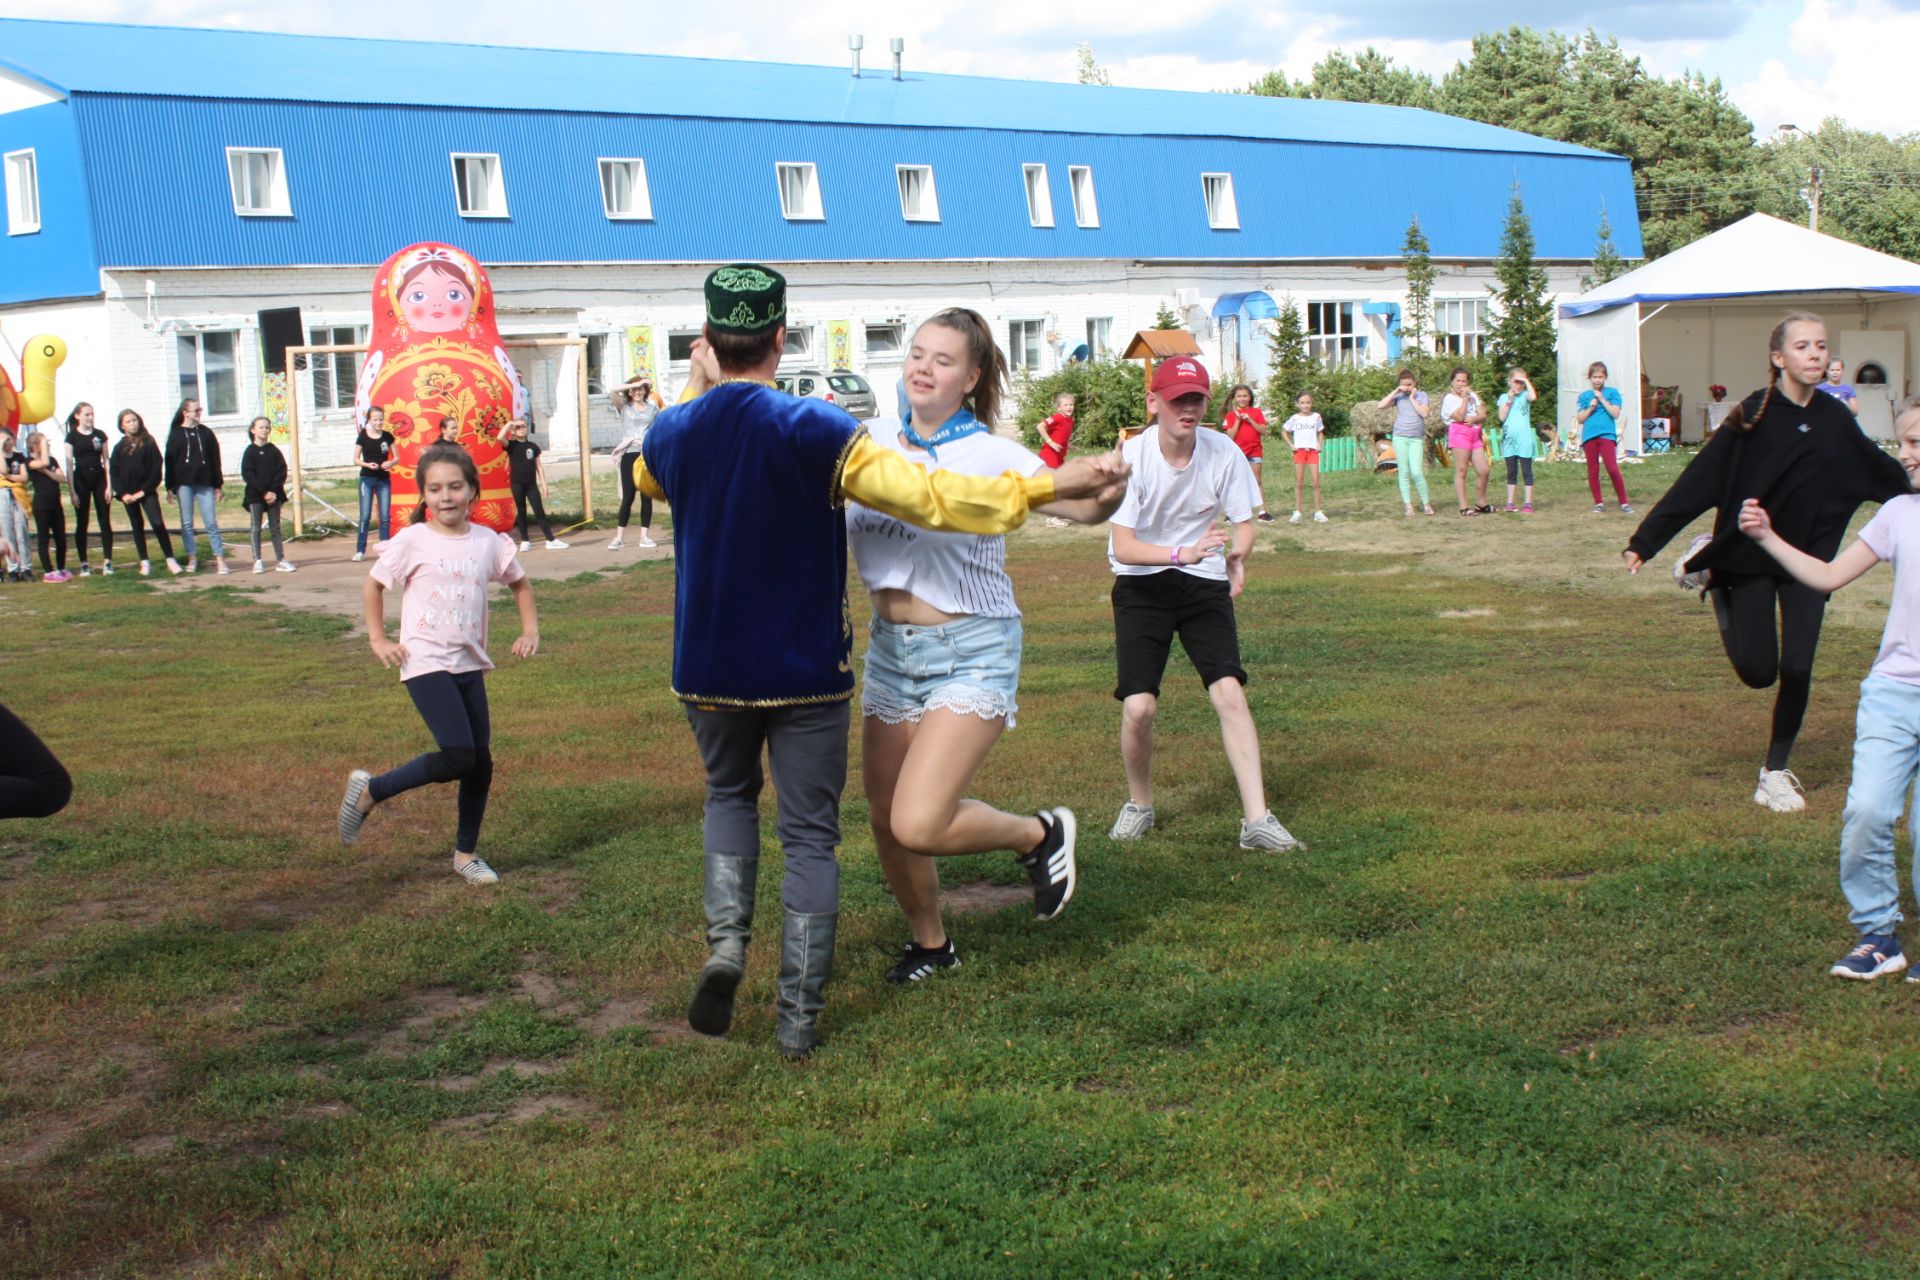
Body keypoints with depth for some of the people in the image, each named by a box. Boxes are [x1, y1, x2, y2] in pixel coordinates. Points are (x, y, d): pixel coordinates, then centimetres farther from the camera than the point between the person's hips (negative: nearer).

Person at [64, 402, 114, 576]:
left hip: (99, 478, 2)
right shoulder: (72, 437, -1)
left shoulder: (100, 435, 6)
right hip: (81, 479, -2)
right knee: (82, 523, 2)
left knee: (105, 521, 0)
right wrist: (73, 491, -8)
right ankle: (84, 564, 6)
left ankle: (108, 561, 3)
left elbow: (106, 460, 6)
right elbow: (69, 464, -3)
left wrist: (109, 485, -2)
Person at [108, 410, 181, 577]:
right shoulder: (119, 447, 5)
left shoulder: (148, 443, -2)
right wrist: (123, 493, -8)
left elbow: (156, 469, -4)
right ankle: (145, 563, 13)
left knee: (158, 523, -14)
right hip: (128, 494, 3)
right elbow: (113, 473, 5)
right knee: (137, 526, 9)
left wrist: (143, 491, -10)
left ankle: (170, 560, -8)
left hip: (147, 491, -3)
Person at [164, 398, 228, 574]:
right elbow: (170, 460, 4)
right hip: (184, 483, 0)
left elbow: (215, 459, 9)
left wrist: (218, 485, 6)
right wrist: (170, 487, -1)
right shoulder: (176, 434, 5)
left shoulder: (206, 432, 9)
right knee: (187, 523, 3)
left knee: (211, 522, -4)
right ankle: (192, 558, 10)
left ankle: (220, 559, -4)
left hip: (204, 483, 0)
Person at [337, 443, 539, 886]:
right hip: (426, 662, -5)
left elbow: (519, 583, 20)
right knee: (458, 757, -17)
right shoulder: (412, 541, -7)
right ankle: (369, 790, 3)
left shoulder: (488, 541, 4)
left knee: (481, 761, 4)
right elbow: (373, 584, 6)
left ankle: (466, 853, 21)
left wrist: (530, 630, 8)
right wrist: (378, 639, 1)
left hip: (470, 664, 5)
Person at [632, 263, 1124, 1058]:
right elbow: (924, 496, -21)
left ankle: (726, 940, 5)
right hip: (805, 672, -3)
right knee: (809, 835, 7)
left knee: (729, 793, 27)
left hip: (708, 671, 4)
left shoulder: (672, 433, -3)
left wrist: (697, 387, 18)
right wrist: (1046, 486, -17)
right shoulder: (813, 431, -17)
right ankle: (799, 1017, 7)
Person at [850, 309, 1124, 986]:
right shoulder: (870, 442, 3)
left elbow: (1085, 507, -17)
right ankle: (930, 943, 39)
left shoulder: (990, 455, -10)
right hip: (890, 650, 5)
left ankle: (1040, 834, 11)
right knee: (886, 822, 12)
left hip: (970, 652, -5)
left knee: (919, 824, -18)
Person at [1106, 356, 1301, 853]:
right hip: (1142, 586, -2)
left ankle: (1256, 819, -10)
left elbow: (1244, 523, -1)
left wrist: (1236, 555, -23)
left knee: (1230, 691, -15)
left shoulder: (1223, 453, -10)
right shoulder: (1132, 457, -17)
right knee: (1138, 707, -12)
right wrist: (1183, 554, -37)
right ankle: (1139, 804, 16)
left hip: (1204, 586, 2)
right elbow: (1123, 548, -21)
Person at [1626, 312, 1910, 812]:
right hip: (1750, 557, -3)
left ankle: (1775, 772, 14)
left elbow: (1883, 474, 13)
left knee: (1797, 670, -4)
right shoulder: (1753, 416, -12)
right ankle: (1712, 575, 24)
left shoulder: (1835, 420, -1)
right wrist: (1644, 541, -15)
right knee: (1758, 671, 0)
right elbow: (1699, 481, -13)